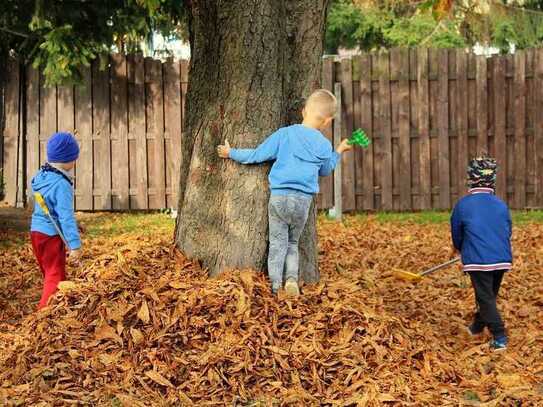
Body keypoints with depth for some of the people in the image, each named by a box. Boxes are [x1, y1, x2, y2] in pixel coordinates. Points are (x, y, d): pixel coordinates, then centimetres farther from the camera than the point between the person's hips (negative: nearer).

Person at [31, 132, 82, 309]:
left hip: (36, 230, 8)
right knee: (55, 277, -1)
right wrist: (75, 245, -23)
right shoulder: (62, 184, -22)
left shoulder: (40, 176, 5)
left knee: (49, 273, 20)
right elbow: (66, 217, -24)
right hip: (52, 235, -8)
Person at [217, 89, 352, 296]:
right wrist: (338, 153, 37)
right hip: (303, 201, 1)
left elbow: (257, 155, 1)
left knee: (277, 244, 5)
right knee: (293, 243, 18)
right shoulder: (324, 146, 1)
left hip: (279, 197, -1)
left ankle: (276, 286, -3)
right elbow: (325, 171, 21)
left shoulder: (284, 134, -4)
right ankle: (292, 278, -1)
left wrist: (232, 153, 16)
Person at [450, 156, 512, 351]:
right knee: (489, 296, 21)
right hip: (502, 260, 4)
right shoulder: (501, 205, 5)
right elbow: (507, 232, 16)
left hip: (478, 261, -4)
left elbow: (456, 235, 10)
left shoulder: (462, 205, -3)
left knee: (486, 299, 0)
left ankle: (499, 338, -7)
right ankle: (478, 326, 38)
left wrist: (463, 250, 31)